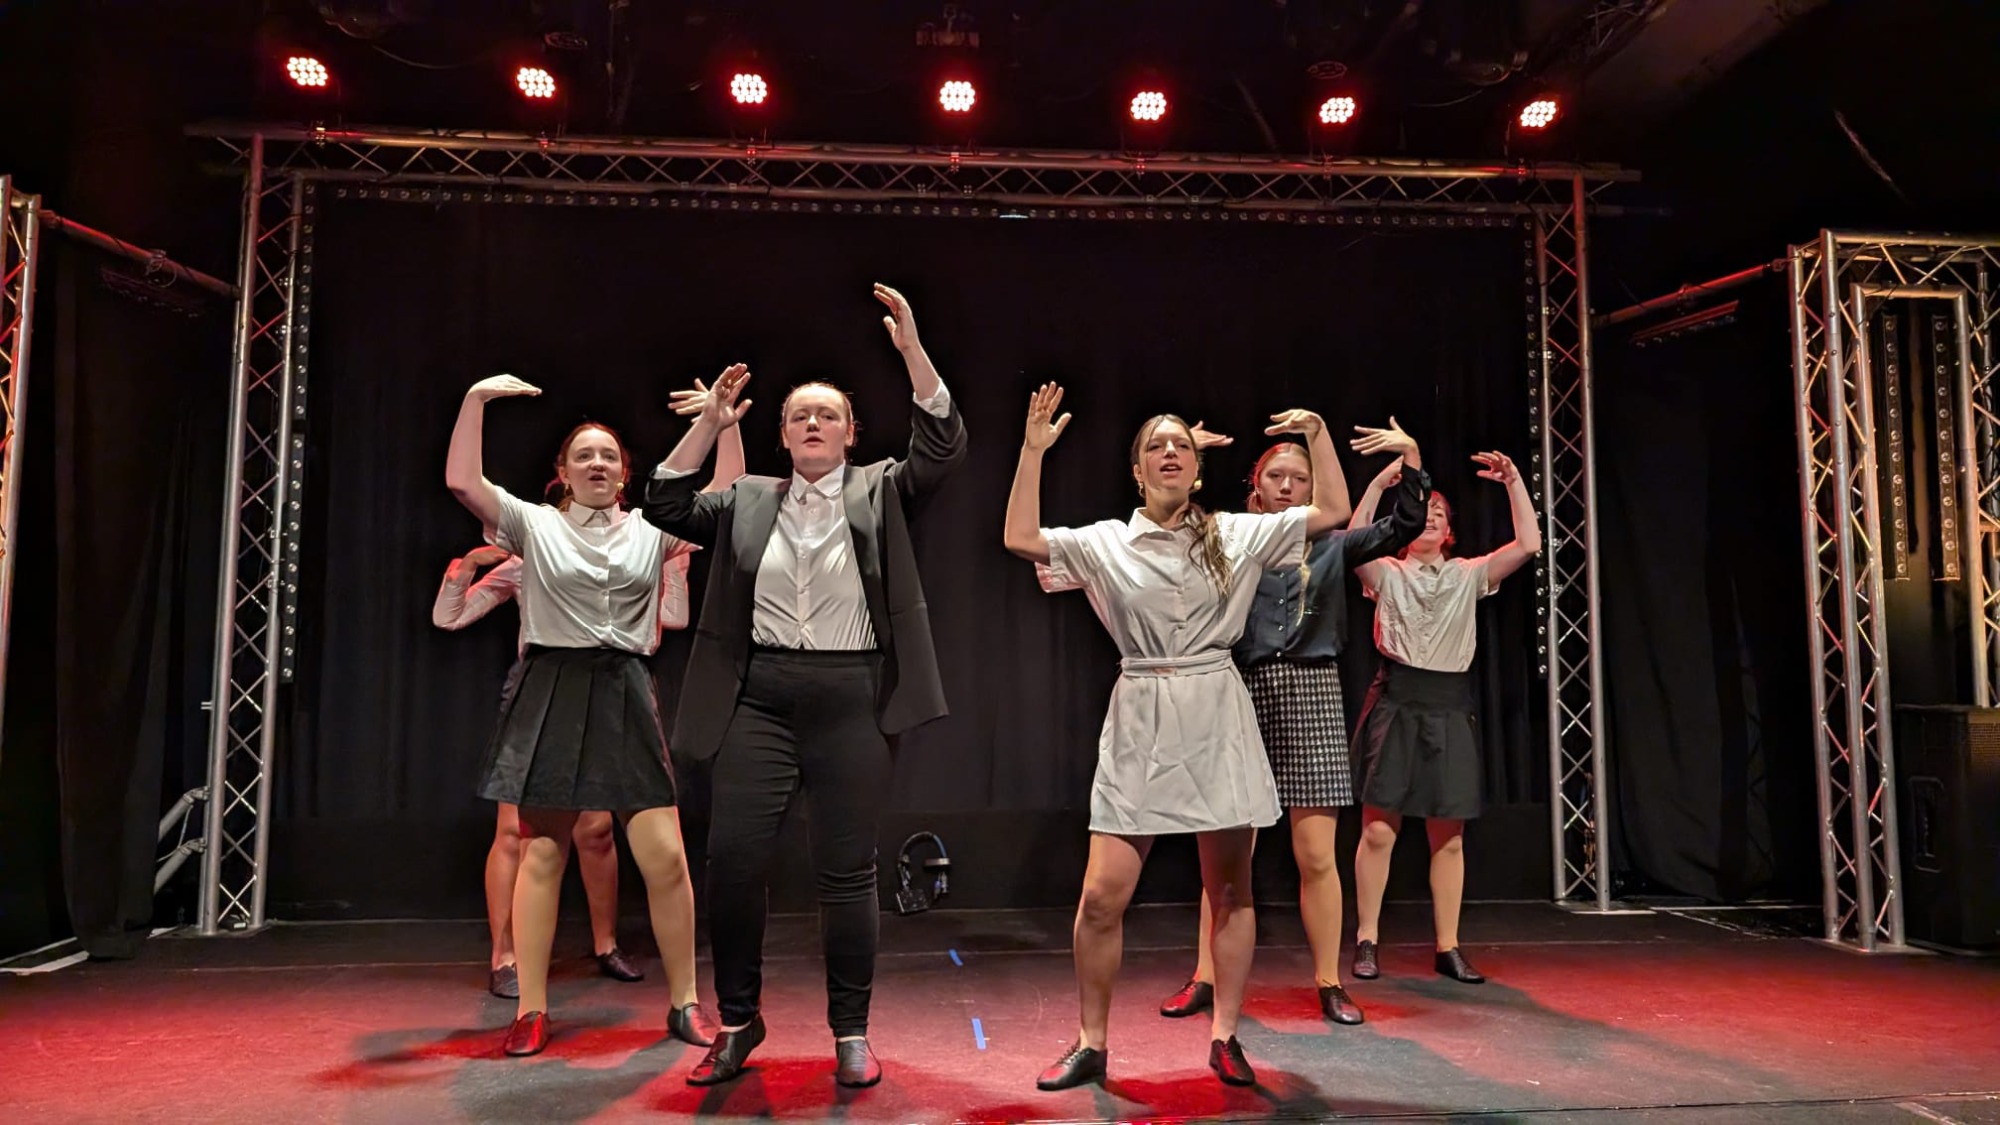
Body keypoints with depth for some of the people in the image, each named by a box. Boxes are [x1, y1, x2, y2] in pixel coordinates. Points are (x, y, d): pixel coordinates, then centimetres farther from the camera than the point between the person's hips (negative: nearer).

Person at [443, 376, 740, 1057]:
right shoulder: (535, 525, 8)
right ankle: (531, 1010, 15)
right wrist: (475, 400, -10)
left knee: (665, 856, -4)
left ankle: (684, 1002, 10)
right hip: (550, 694, 0)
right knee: (540, 855, 3)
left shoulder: (651, 531, 11)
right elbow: (461, 481, -5)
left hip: (625, 696, 1)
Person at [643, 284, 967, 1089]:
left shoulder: (882, 492, 6)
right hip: (760, 697, 2)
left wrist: (911, 349, -16)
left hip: (852, 697, -2)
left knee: (847, 872, 3)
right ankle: (738, 1022, 19)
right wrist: (708, 424, -4)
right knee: (732, 859, -1)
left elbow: (944, 446, -8)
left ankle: (851, 1033, 18)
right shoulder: (748, 501, 13)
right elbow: (665, 505, 5)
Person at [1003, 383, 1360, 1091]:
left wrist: (1318, 435, 2)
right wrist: (1033, 451, -7)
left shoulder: (1236, 534, 7)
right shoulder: (1105, 542, 5)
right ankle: (1090, 1045, 13)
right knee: (1102, 894, -4)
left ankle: (1224, 1038, 22)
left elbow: (1332, 512, 8)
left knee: (1230, 889, 6)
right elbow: (1020, 539, -5)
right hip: (1139, 722, -1)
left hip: (1217, 719, 1)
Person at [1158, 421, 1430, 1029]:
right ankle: (1205, 979, 14)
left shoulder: (1331, 546, 10)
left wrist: (1411, 460, -9)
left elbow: (1401, 529, 1)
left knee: (1316, 856, 3)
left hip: (1310, 697, 1)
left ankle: (1330, 983, 16)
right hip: (1244, 695, 0)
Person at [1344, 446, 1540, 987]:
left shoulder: (1468, 575, 13)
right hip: (1395, 703, -2)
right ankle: (1366, 942, 8)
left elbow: (1528, 545, 1)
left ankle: (1448, 948, 15)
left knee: (1449, 838, 5)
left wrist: (1513, 481, -4)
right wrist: (1379, 484, -17)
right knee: (1378, 829, -4)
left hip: (1448, 709, 3)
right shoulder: (1387, 573, 5)